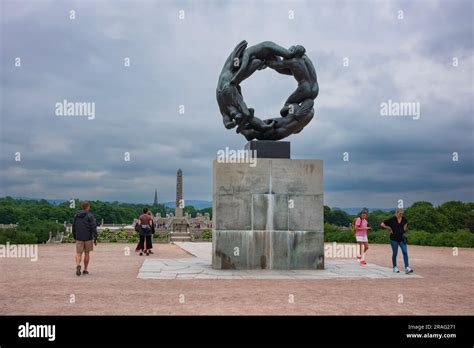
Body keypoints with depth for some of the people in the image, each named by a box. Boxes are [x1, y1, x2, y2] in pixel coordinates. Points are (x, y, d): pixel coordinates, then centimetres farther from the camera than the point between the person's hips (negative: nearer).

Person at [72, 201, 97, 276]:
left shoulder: (76, 215, 7)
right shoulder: (90, 216, -8)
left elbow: (73, 227, 12)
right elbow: (94, 227, -14)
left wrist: (75, 238, 22)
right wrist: (95, 239, -10)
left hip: (79, 238, 3)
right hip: (88, 238, -2)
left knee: (78, 253, 2)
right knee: (87, 253, 11)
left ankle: (78, 265, -26)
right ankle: (85, 270, 16)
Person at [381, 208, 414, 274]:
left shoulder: (404, 219, 3)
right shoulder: (392, 219, -10)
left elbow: (406, 223, 28)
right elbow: (382, 224, -8)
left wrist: (405, 228, 12)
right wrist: (389, 228, -6)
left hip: (402, 238, 4)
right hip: (394, 239, -4)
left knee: (405, 252, -6)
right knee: (395, 253, 5)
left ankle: (407, 268, -8)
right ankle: (395, 267, 18)